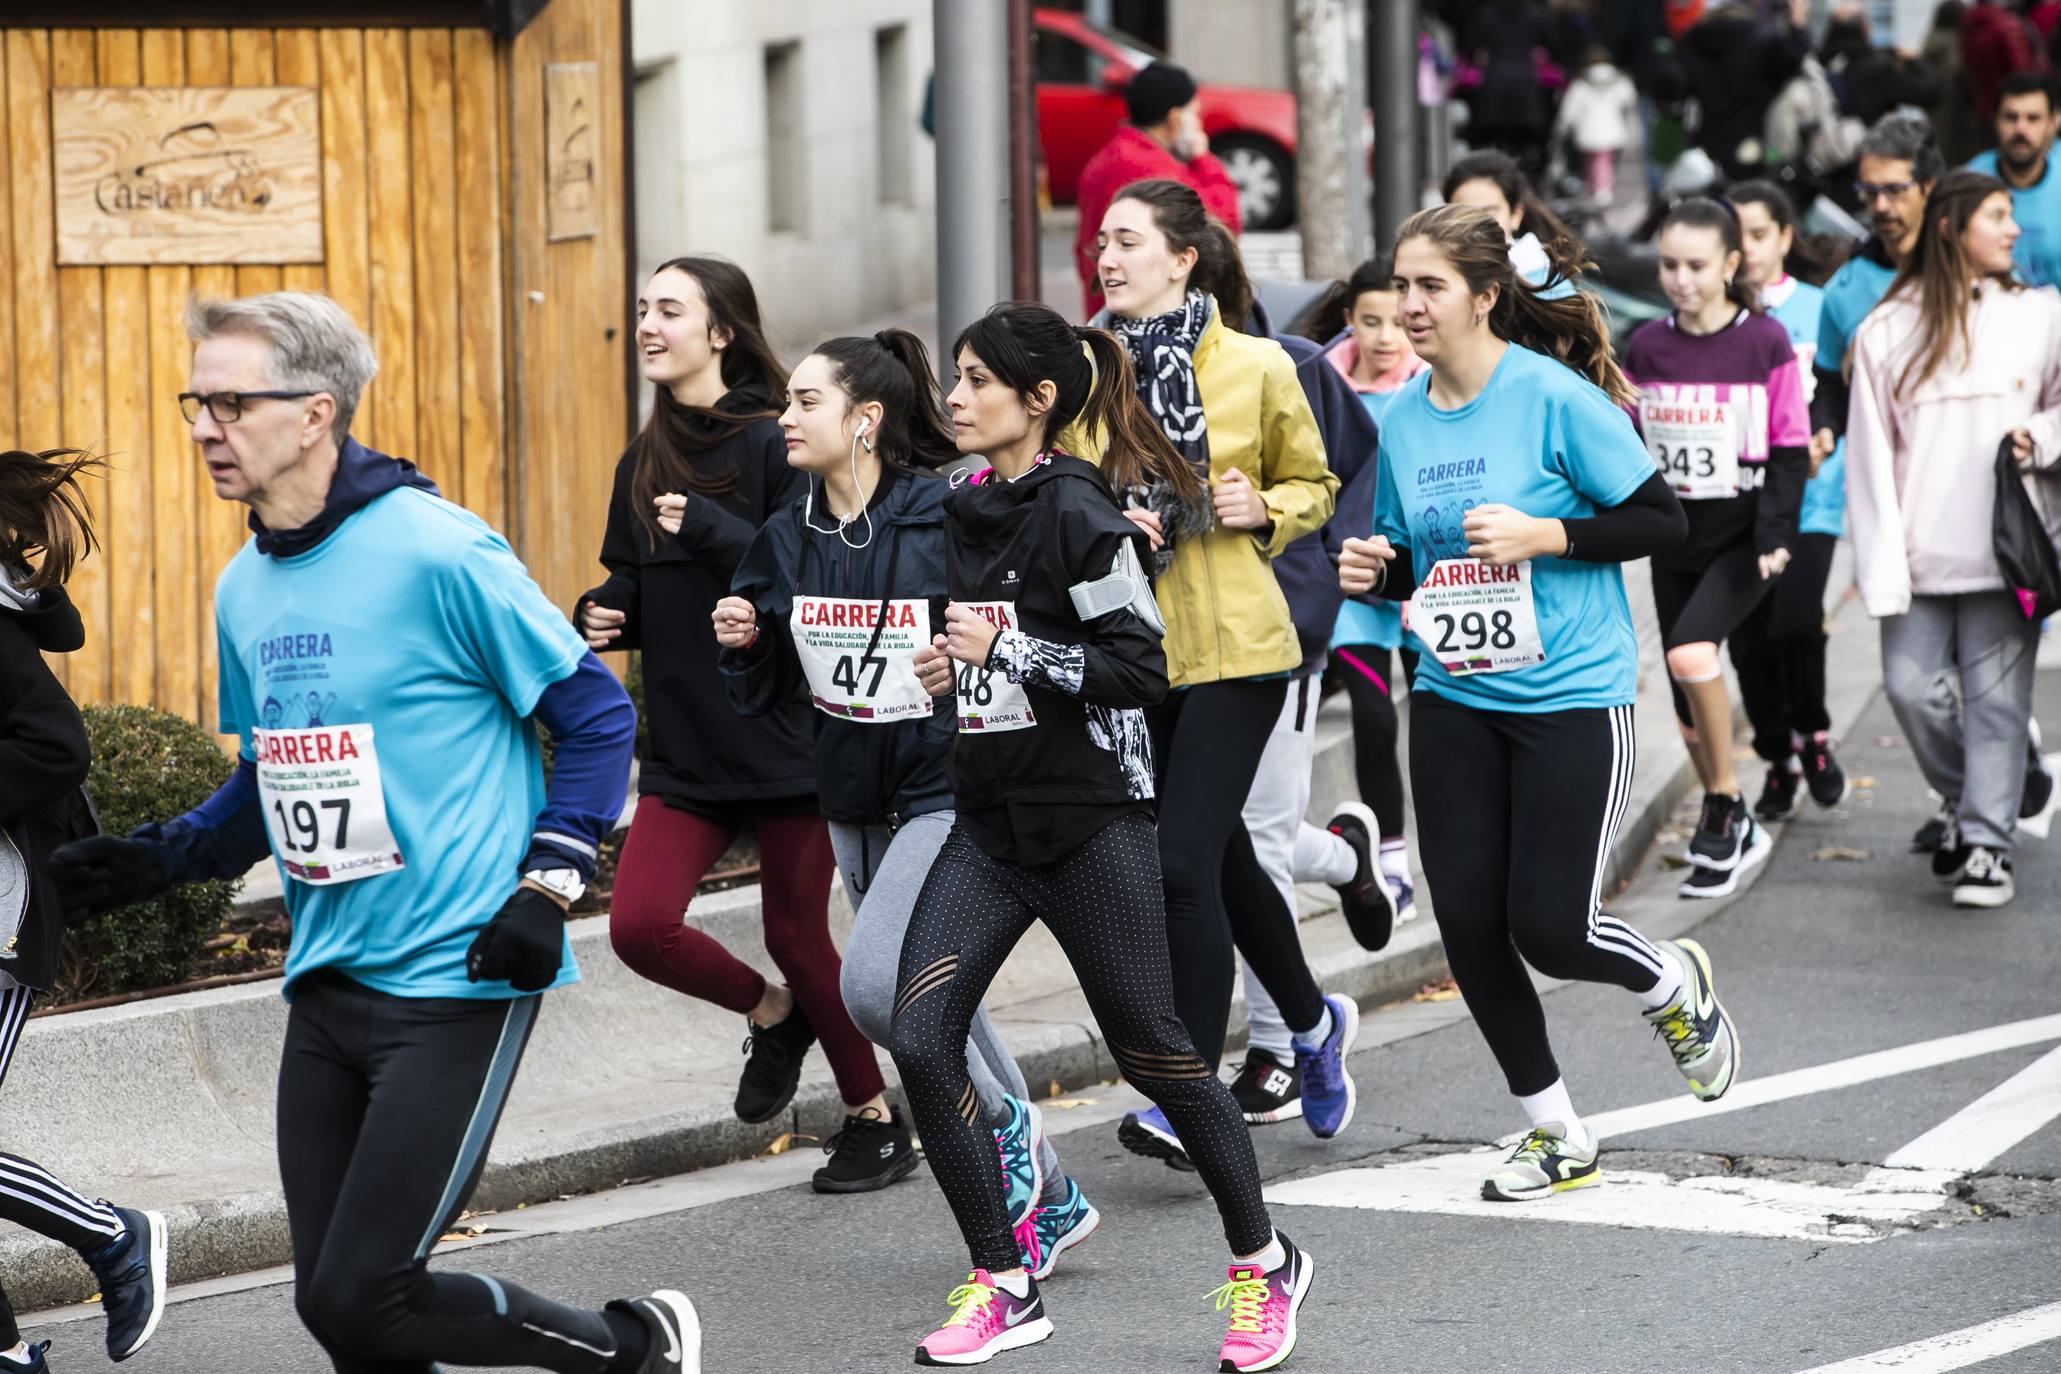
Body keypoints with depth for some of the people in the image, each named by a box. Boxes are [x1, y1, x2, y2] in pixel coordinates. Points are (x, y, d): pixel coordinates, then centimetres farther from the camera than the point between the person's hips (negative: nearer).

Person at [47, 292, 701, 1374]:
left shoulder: (437, 554, -13)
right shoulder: (245, 591, 10)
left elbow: (597, 714, -7)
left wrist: (549, 884, -15)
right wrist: (160, 860, 8)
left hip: (458, 985, -7)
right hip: (327, 988, 7)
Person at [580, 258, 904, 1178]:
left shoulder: (774, 445, -11)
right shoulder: (645, 462, 10)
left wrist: (708, 528, -24)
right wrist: (602, 618, -2)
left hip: (785, 742, -6)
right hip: (685, 747, 6)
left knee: (797, 935, 3)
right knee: (638, 925, -7)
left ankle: (875, 1120, 23)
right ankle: (771, 1015, 22)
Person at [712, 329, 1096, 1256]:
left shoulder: (948, 521, -15)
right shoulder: (789, 539, 4)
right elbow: (764, 693, 11)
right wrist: (740, 643, -9)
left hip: (952, 795, -7)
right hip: (856, 805, 7)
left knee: (874, 983, -23)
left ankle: (1003, 1122, 4)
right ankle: (1048, 1200, 29)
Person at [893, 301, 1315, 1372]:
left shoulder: (1076, 510, -12)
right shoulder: (962, 513, 11)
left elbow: (1139, 665, -16)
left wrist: (1005, 650, -18)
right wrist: (951, 671, 7)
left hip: (1090, 820, -7)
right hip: (990, 821, 7)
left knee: (1155, 1052, 1)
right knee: (919, 1038, -8)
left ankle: (1263, 1263, 21)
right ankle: (1003, 1286, 3)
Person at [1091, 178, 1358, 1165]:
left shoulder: (1256, 368, -4)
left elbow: (1313, 485, 10)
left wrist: (1263, 511, -10)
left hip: (1231, 643, -4)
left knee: (1183, 860, -13)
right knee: (1221, 858, 16)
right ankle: (1313, 1023, 40)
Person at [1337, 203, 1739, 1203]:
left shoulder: (1558, 398, -12)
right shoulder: (1402, 420, 5)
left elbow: (1663, 520, -9)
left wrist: (1545, 535, -20)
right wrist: (1374, 571, -4)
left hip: (1570, 697, -6)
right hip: (1452, 700, 6)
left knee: (1549, 928, -8)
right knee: (1468, 924, 2)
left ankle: (1674, 985, 27)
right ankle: (1557, 1133, 19)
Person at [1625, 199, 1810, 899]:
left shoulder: (1766, 342, -6)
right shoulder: (1646, 347, 4)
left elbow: (1790, 449, -5)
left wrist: (1775, 535, -14)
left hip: (1742, 537, -5)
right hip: (1674, 538, 5)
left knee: (1691, 652, -27)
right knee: (1687, 697, 8)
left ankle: (1725, 806, -11)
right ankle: (1733, 836, 25)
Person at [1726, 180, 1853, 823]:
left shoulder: (1818, 310, 3)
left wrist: (1820, 443, -9)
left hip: (1809, 497, -2)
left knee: (1796, 620, -19)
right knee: (1750, 639, 4)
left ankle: (1811, 734, 7)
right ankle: (1779, 761, 23)